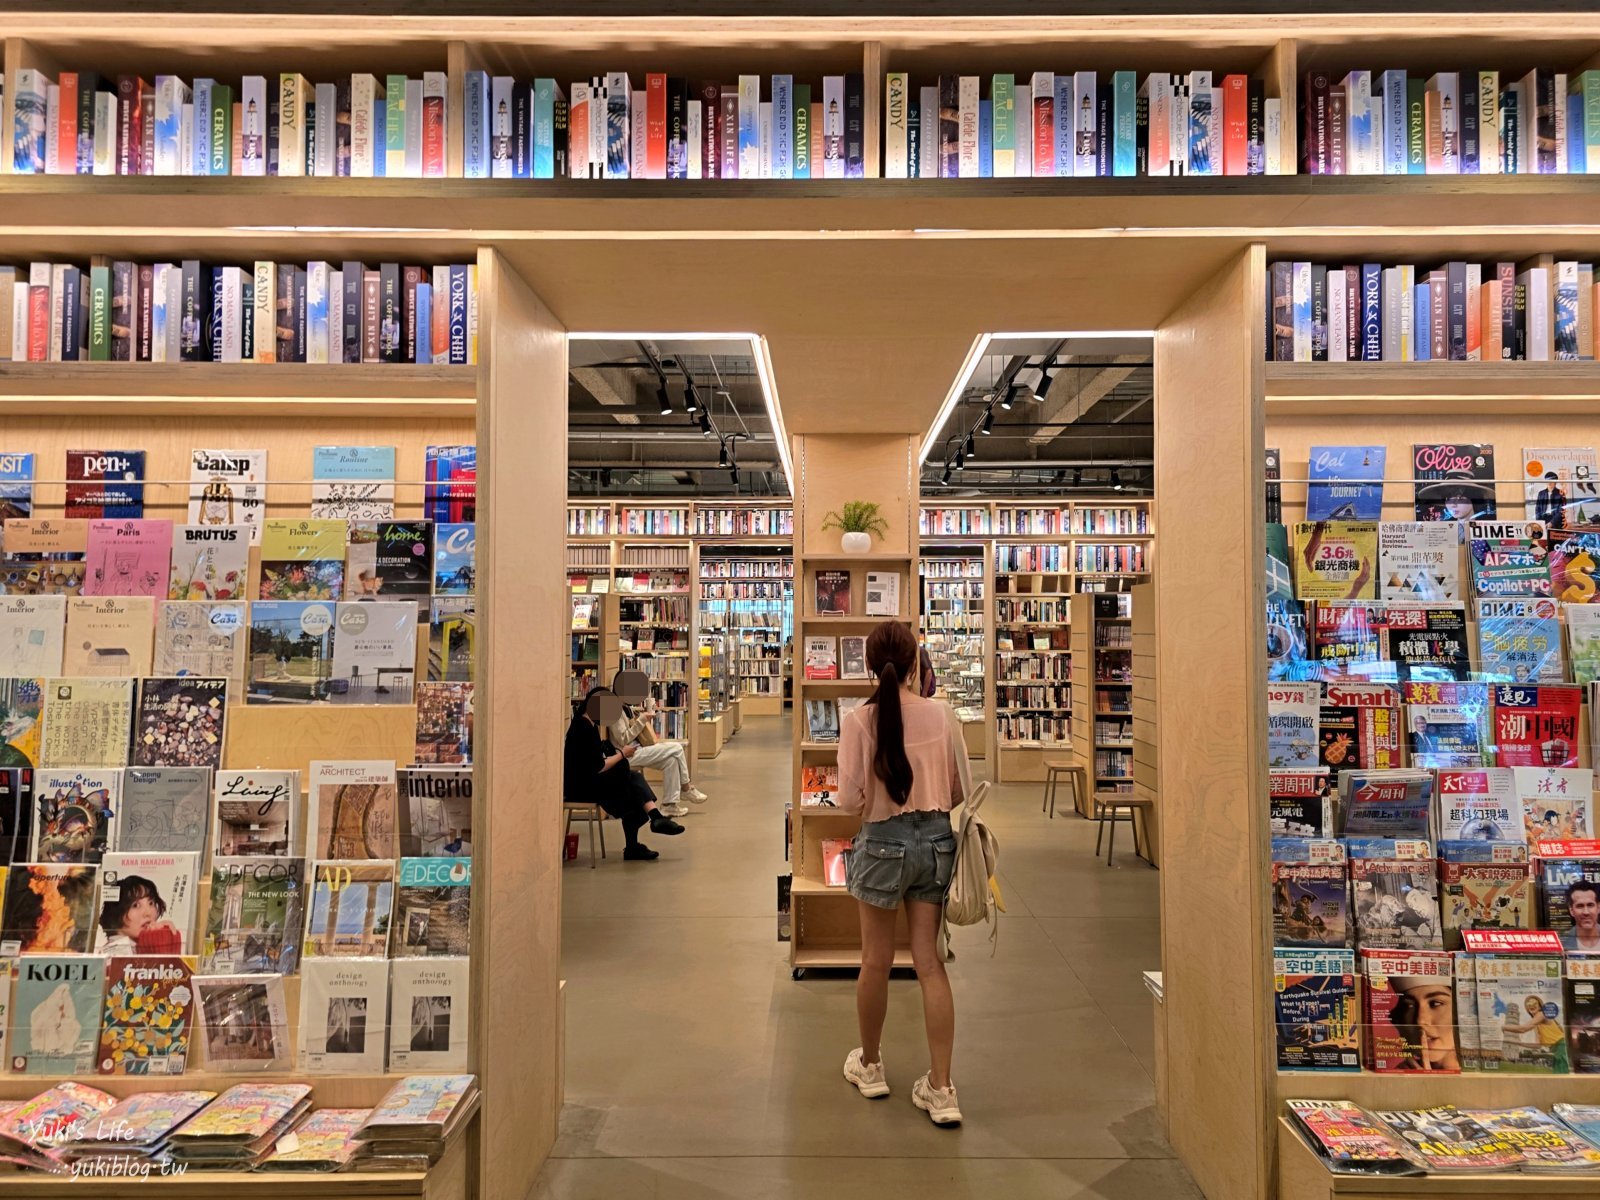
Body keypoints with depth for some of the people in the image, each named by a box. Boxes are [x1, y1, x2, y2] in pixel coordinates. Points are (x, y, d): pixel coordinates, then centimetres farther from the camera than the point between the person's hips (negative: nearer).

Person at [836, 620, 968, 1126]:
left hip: (884, 842, -2)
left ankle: (869, 1065, 34)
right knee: (930, 962, 9)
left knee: (876, 961, 14)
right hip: (936, 840, 3)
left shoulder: (859, 721, -14)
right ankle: (941, 1089, 14)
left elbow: (849, 800, -11)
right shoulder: (943, 714, -6)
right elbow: (962, 791, 3)